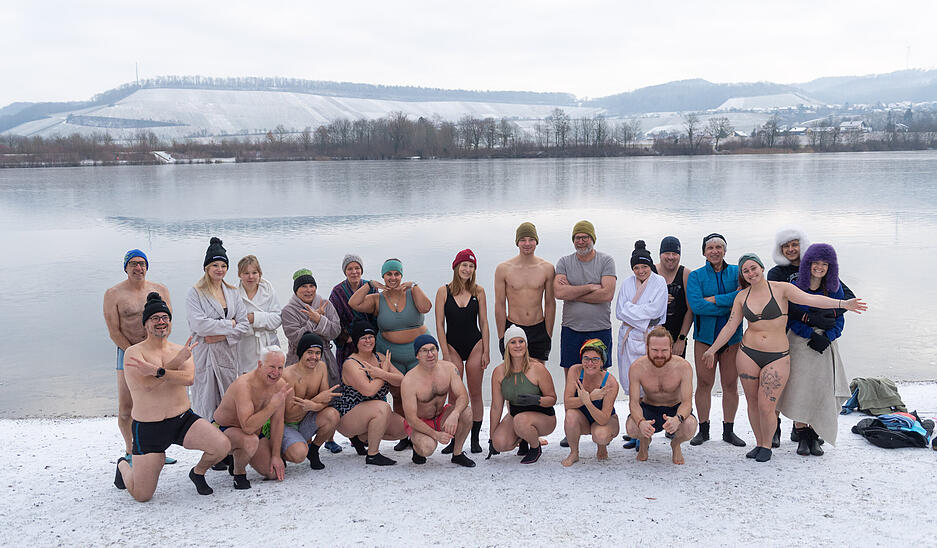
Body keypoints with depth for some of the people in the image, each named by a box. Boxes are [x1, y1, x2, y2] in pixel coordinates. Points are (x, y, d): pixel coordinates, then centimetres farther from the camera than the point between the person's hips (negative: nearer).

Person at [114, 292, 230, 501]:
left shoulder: (181, 351, 6)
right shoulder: (134, 352, -5)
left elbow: (189, 378, -13)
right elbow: (148, 384, -20)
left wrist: (157, 370, -24)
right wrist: (178, 360, -18)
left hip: (183, 419, 3)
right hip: (148, 428, -3)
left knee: (222, 446, -21)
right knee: (142, 495, 0)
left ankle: (198, 472, 13)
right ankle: (124, 465, 35)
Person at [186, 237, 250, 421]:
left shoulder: (233, 293, 12)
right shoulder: (195, 293, -3)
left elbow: (244, 325, 5)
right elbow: (199, 325, -16)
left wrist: (222, 336, -9)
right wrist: (229, 325, -7)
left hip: (228, 355, 4)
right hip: (204, 355, -4)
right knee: (206, 405, -2)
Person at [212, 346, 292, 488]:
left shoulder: (280, 385, -11)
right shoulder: (244, 385, -33)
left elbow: (277, 422, -1)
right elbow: (248, 427, -42)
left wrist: (276, 455, -2)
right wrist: (273, 405, -42)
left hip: (256, 431, 7)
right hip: (224, 429, -6)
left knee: (275, 473, -3)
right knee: (251, 441, -39)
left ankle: (239, 459, 24)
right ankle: (239, 472, -6)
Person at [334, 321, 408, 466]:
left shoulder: (380, 358, 6)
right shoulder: (350, 364, -16)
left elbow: (401, 380, -5)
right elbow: (369, 390, -29)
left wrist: (381, 373, -24)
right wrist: (385, 370, -14)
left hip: (372, 415, 8)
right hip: (347, 416, -8)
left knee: (403, 429, -4)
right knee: (383, 407, -32)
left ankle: (360, 436, 13)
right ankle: (372, 455, -21)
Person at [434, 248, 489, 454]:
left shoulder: (478, 291, 2)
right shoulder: (444, 291, -1)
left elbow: (483, 323, 5)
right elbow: (440, 324, -2)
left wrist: (486, 352, 0)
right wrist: (445, 354, -7)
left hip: (475, 346, 1)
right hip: (453, 346, -1)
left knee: (475, 394, 4)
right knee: (453, 395, 0)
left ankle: (475, 439, 14)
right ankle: (454, 439, 10)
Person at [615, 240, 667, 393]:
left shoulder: (659, 282, 0)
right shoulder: (627, 283, 8)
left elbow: (655, 310, -11)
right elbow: (619, 312, 0)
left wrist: (630, 308, -9)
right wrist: (644, 321, -10)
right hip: (629, 337, 3)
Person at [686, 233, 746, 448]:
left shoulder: (737, 272, 7)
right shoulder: (696, 276, 3)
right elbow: (695, 305, -12)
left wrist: (714, 299, -13)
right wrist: (729, 306, -14)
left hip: (732, 336, 1)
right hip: (705, 336, -1)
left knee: (731, 385, 4)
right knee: (704, 384, 1)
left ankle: (729, 430, 16)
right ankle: (703, 430, 14)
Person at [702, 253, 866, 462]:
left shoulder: (781, 289, -4)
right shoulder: (742, 296, 5)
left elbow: (810, 299, -16)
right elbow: (730, 326, 11)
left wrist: (841, 303, -29)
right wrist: (712, 349, 11)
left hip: (777, 357, -3)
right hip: (748, 354, 3)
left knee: (766, 407, -6)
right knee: (753, 403, 9)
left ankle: (767, 446, 17)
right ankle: (759, 443, 28)